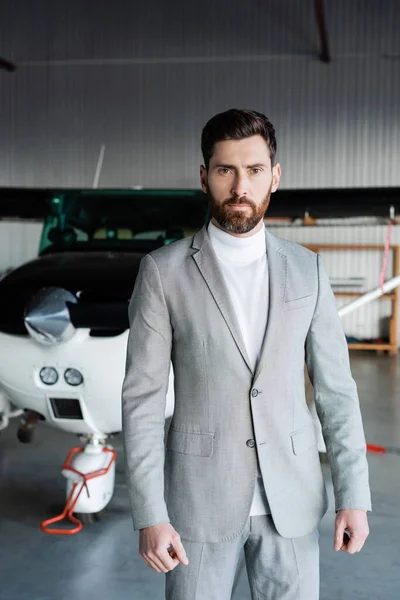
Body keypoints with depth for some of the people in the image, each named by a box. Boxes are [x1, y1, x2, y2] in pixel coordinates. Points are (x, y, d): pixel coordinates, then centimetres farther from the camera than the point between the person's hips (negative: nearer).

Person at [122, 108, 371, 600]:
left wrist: (354, 496, -1)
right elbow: (142, 397, -7)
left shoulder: (307, 269, 1)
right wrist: (149, 516, -11)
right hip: (199, 499, -2)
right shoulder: (163, 271, -6)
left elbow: (336, 389, 3)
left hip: (292, 499, 2)